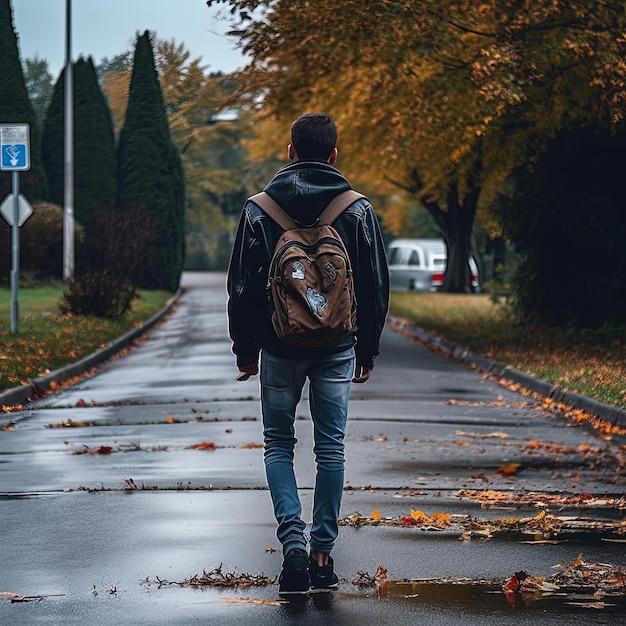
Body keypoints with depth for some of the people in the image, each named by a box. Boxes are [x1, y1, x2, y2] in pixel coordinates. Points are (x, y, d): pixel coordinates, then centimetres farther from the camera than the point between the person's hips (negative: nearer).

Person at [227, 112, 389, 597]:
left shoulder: (259, 209, -3)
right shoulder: (358, 210, 0)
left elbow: (243, 287, -1)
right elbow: (376, 287, 4)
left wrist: (245, 351, 9)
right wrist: (367, 352, 12)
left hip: (280, 347, -1)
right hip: (337, 349, 1)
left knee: (279, 445, 10)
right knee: (331, 448, 9)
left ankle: (294, 543, -8)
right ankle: (323, 553, 9)